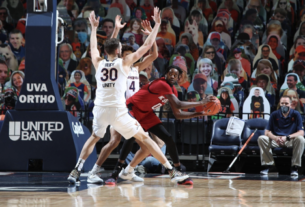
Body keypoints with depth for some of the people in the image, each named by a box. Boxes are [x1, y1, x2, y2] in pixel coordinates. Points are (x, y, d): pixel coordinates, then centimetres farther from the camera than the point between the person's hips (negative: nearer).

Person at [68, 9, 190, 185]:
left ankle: (76, 171, 14)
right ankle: (172, 171, 1)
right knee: (144, 138, 4)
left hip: (100, 109, 3)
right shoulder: (124, 63, 2)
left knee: (94, 138, 28)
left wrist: (94, 27, 47)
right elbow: (147, 45, 6)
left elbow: (93, 46, 33)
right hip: (118, 110, -3)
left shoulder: (98, 63, 11)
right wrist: (157, 24, 14)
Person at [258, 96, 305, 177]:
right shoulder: (274, 115, -1)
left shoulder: (296, 115, -5)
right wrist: (275, 138, -28)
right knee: (261, 139, -24)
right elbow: (267, 132, -4)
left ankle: (294, 167, -25)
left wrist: (287, 137, -30)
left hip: (291, 141, -1)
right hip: (276, 140, 1)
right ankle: (267, 165, -17)